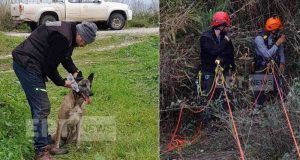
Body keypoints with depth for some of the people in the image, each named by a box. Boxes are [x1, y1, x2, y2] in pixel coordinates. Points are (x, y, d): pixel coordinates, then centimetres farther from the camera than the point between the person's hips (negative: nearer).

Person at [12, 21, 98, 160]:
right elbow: (50, 66, -19)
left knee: (41, 107, 13)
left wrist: (74, 72, 6)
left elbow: (65, 57, 22)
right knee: (41, 108, -9)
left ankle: (46, 144, 21)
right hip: (26, 64, -11)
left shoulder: (69, 33, 8)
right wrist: (62, 83, -5)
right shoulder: (63, 37, -24)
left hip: (28, 64, 11)